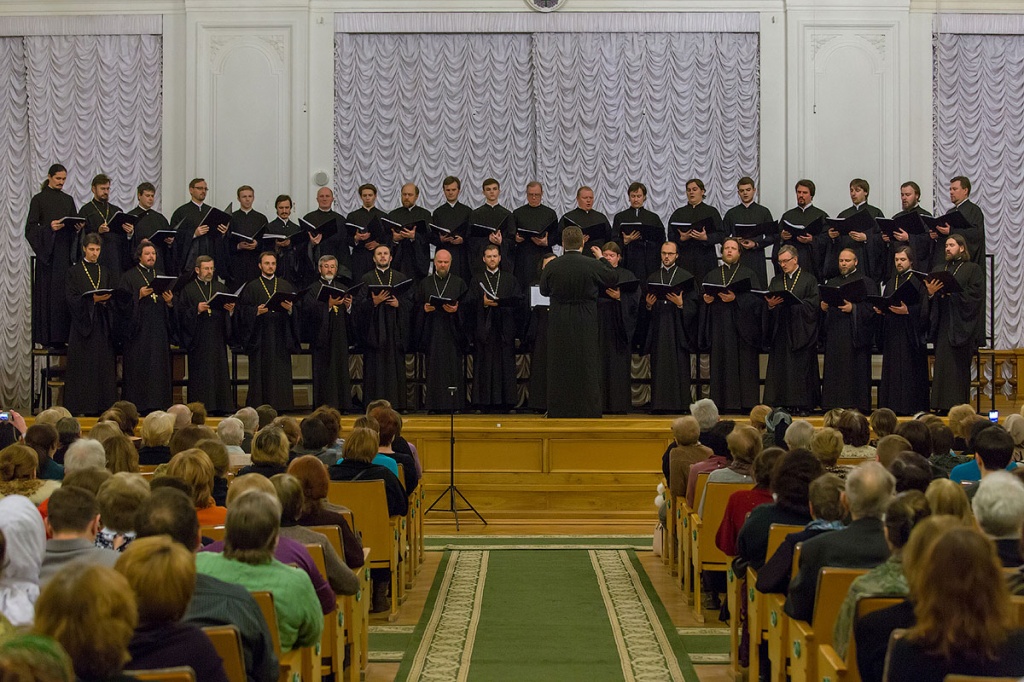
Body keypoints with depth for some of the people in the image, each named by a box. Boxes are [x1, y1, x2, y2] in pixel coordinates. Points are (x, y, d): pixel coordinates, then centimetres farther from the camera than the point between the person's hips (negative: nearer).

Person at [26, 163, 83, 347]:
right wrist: (49, 227, -20)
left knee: (66, 292, 0)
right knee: (48, 292, -5)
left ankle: (64, 335, 3)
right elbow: (31, 227, -5)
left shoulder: (68, 200, 14)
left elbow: (75, 223, 17)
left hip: (65, 251, 4)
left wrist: (78, 227, -5)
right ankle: (47, 337, -2)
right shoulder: (39, 199, 0)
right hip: (47, 252, -4)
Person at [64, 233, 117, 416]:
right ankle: (81, 406, -2)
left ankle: (102, 406, 3)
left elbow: (112, 296, 14)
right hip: (83, 324, -3)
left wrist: (105, 299, -8)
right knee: (83, 367, -5)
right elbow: (71, 298, -6)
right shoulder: (74, 272, 3)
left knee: (104, 365, 0)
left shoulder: (105, 272, 14)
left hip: (102, 325, 4)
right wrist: (93, 299, -18)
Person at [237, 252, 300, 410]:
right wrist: (256, 311, -17)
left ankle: (281, 406, 2)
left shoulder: (286, 286, 13)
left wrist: (290, 308, -11)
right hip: (260, 336, -2)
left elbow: (297, 310, 9)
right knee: (260, 372, -4)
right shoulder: (251, 287, 7)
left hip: (281, 336, 2)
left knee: (281, 372, -1)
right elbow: (243, 310, 0)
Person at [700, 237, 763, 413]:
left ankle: (746, 403, -6)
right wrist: (706, 298, -7)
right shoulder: (712, 276, 18)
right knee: (721, 365, -2)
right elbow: (703, 296, 15)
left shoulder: (748, 274, 7)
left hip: (741, 326, -3)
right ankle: (724, 403, 0)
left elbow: (756, 297, -4)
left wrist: (736, 298, -17)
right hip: (719, 326, 3)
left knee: (744, 365, -7)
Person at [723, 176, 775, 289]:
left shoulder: (763, 212, 10)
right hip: (737, 259, 1)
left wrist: (756, 244, -8)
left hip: (757, 258, -1)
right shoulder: (731, 213, 12)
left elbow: (771, 237, 7)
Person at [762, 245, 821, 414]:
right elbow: (768, 303, 10)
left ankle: (802, 404, -2)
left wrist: (792, 301, -15)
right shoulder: (776, 281, 17)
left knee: (801, 367, -6)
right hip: (780, 332, 4)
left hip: (800, 332, -4)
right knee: (780, 368, -1)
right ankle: (782, 404, 2)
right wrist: (771, 304, -12)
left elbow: (813, 304, -6)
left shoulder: (809, 279, 4)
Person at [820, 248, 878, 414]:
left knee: (856, 371, -7)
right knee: (834, 371, 2)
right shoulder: (831, 283, 20)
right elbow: (823, 302, 19)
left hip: (855, 334, -5)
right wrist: (823, 307, -3)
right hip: (834, 333, 5)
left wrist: (853, 308, -18)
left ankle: (858, 405, -4)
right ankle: (834, 405, 5)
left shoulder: (866, 282, 4)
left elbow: (871, 307, -6)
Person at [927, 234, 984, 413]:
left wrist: (951, 291, -16)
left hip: (961, 326, -5)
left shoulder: (973, 269, 2)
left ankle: (958, 405, -5)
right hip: (943, 326, 5)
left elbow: (975, 294, -10)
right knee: (942, 365, 1)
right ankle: (943, 405, 3)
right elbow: (933, 302, 15)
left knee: (958, 367, -7)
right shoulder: (942, 270, 19)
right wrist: (931, 292, -6)